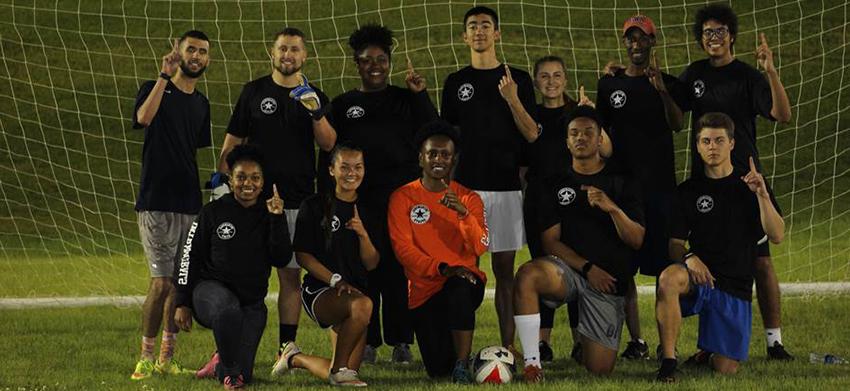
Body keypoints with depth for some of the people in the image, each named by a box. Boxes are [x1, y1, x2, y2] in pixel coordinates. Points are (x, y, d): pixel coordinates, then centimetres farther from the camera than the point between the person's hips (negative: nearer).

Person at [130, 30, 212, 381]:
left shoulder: (201, 104, 16)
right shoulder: (154, 89, -2)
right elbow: (144, 117, -25)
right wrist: (165, 76, -28)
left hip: (189, 204, 6)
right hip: (157, 203, -6)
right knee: (162, 283, -12)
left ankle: (167, 359, 14)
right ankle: (145, 359, -2)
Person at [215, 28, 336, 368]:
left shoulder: (314, 96, 8)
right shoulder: (253, 91, 8)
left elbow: (328, 144, -5)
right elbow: (233, 140, 8)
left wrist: (315, 111, -20)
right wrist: (222, 179, -2)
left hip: (297, 198, 1)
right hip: (254, 197, -1)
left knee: (291, 274, 3)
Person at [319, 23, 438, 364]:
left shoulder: (406, 99, 12)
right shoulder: (343, 105, 13)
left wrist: (420, 95, -7)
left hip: (402, 192, -1)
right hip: (358, 196, 1)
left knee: (399, 266, -2)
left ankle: (400, 341, 4)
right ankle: (367, 341, 4)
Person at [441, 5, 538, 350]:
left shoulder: (519, 80, 6)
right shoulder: (455, 83, 10)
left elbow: (532, 135, 1)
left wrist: (512, 100, -14)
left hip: (505, 186, 0)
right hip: (466, 186, 1)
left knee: (504, 270, 2)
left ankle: (508, 345, 4)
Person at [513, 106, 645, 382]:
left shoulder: (621, 184, 8)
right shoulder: (557, 187, 9)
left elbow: (637, 240, 0)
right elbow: (551, 242, 1)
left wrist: (613, 209, -19)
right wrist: (588, 268, -13)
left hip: (609, 282, 0)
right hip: (570, 271, 0)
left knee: (600, 370, -7)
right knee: (527, 274, -36)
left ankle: (587, 340, 31)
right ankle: (532, 364, -33)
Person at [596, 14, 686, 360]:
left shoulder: (667, 83, 5)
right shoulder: (610, 85, 11)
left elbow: (677, 124, -12)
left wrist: (662, 91, -29)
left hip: (660, 184, -2)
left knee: (664, 264, -4)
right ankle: (635, 340, 3)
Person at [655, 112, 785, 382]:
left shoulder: (749, 187, 6)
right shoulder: (688, 191, 8)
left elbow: (776, 236, -6)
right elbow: (675, 245, 6)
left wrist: (762, 195, -21)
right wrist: (689, 258, -18)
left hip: (736, 286, 1)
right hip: (698, 277, 0)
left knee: (726, 370, -7)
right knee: (668, 279, -38)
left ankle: (708, 353, 31)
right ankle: (668, 362, -29)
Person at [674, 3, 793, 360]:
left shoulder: (747, 76, -2)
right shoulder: (693, 75, 11)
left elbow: (783, 114, -13)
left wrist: (771, 72, -25)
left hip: (745, 179, -4)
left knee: (760, 260, -7)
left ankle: (774, 341, -4)